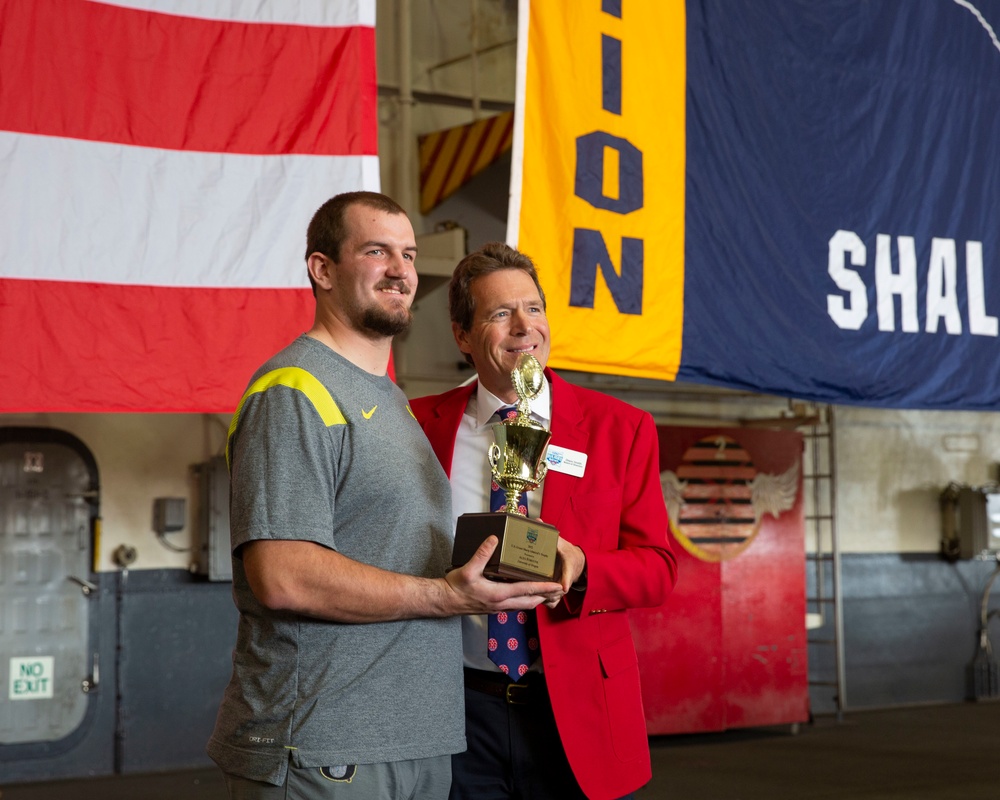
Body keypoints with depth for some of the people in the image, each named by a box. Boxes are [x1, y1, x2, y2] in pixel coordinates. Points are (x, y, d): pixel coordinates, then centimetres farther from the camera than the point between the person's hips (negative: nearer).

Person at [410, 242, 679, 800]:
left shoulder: (620, 428, 1)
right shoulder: (423, 427, 3)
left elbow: (658, 567, 0)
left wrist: (581, 568, -20)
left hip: (577, 712, 0)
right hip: (459, 707, 0)